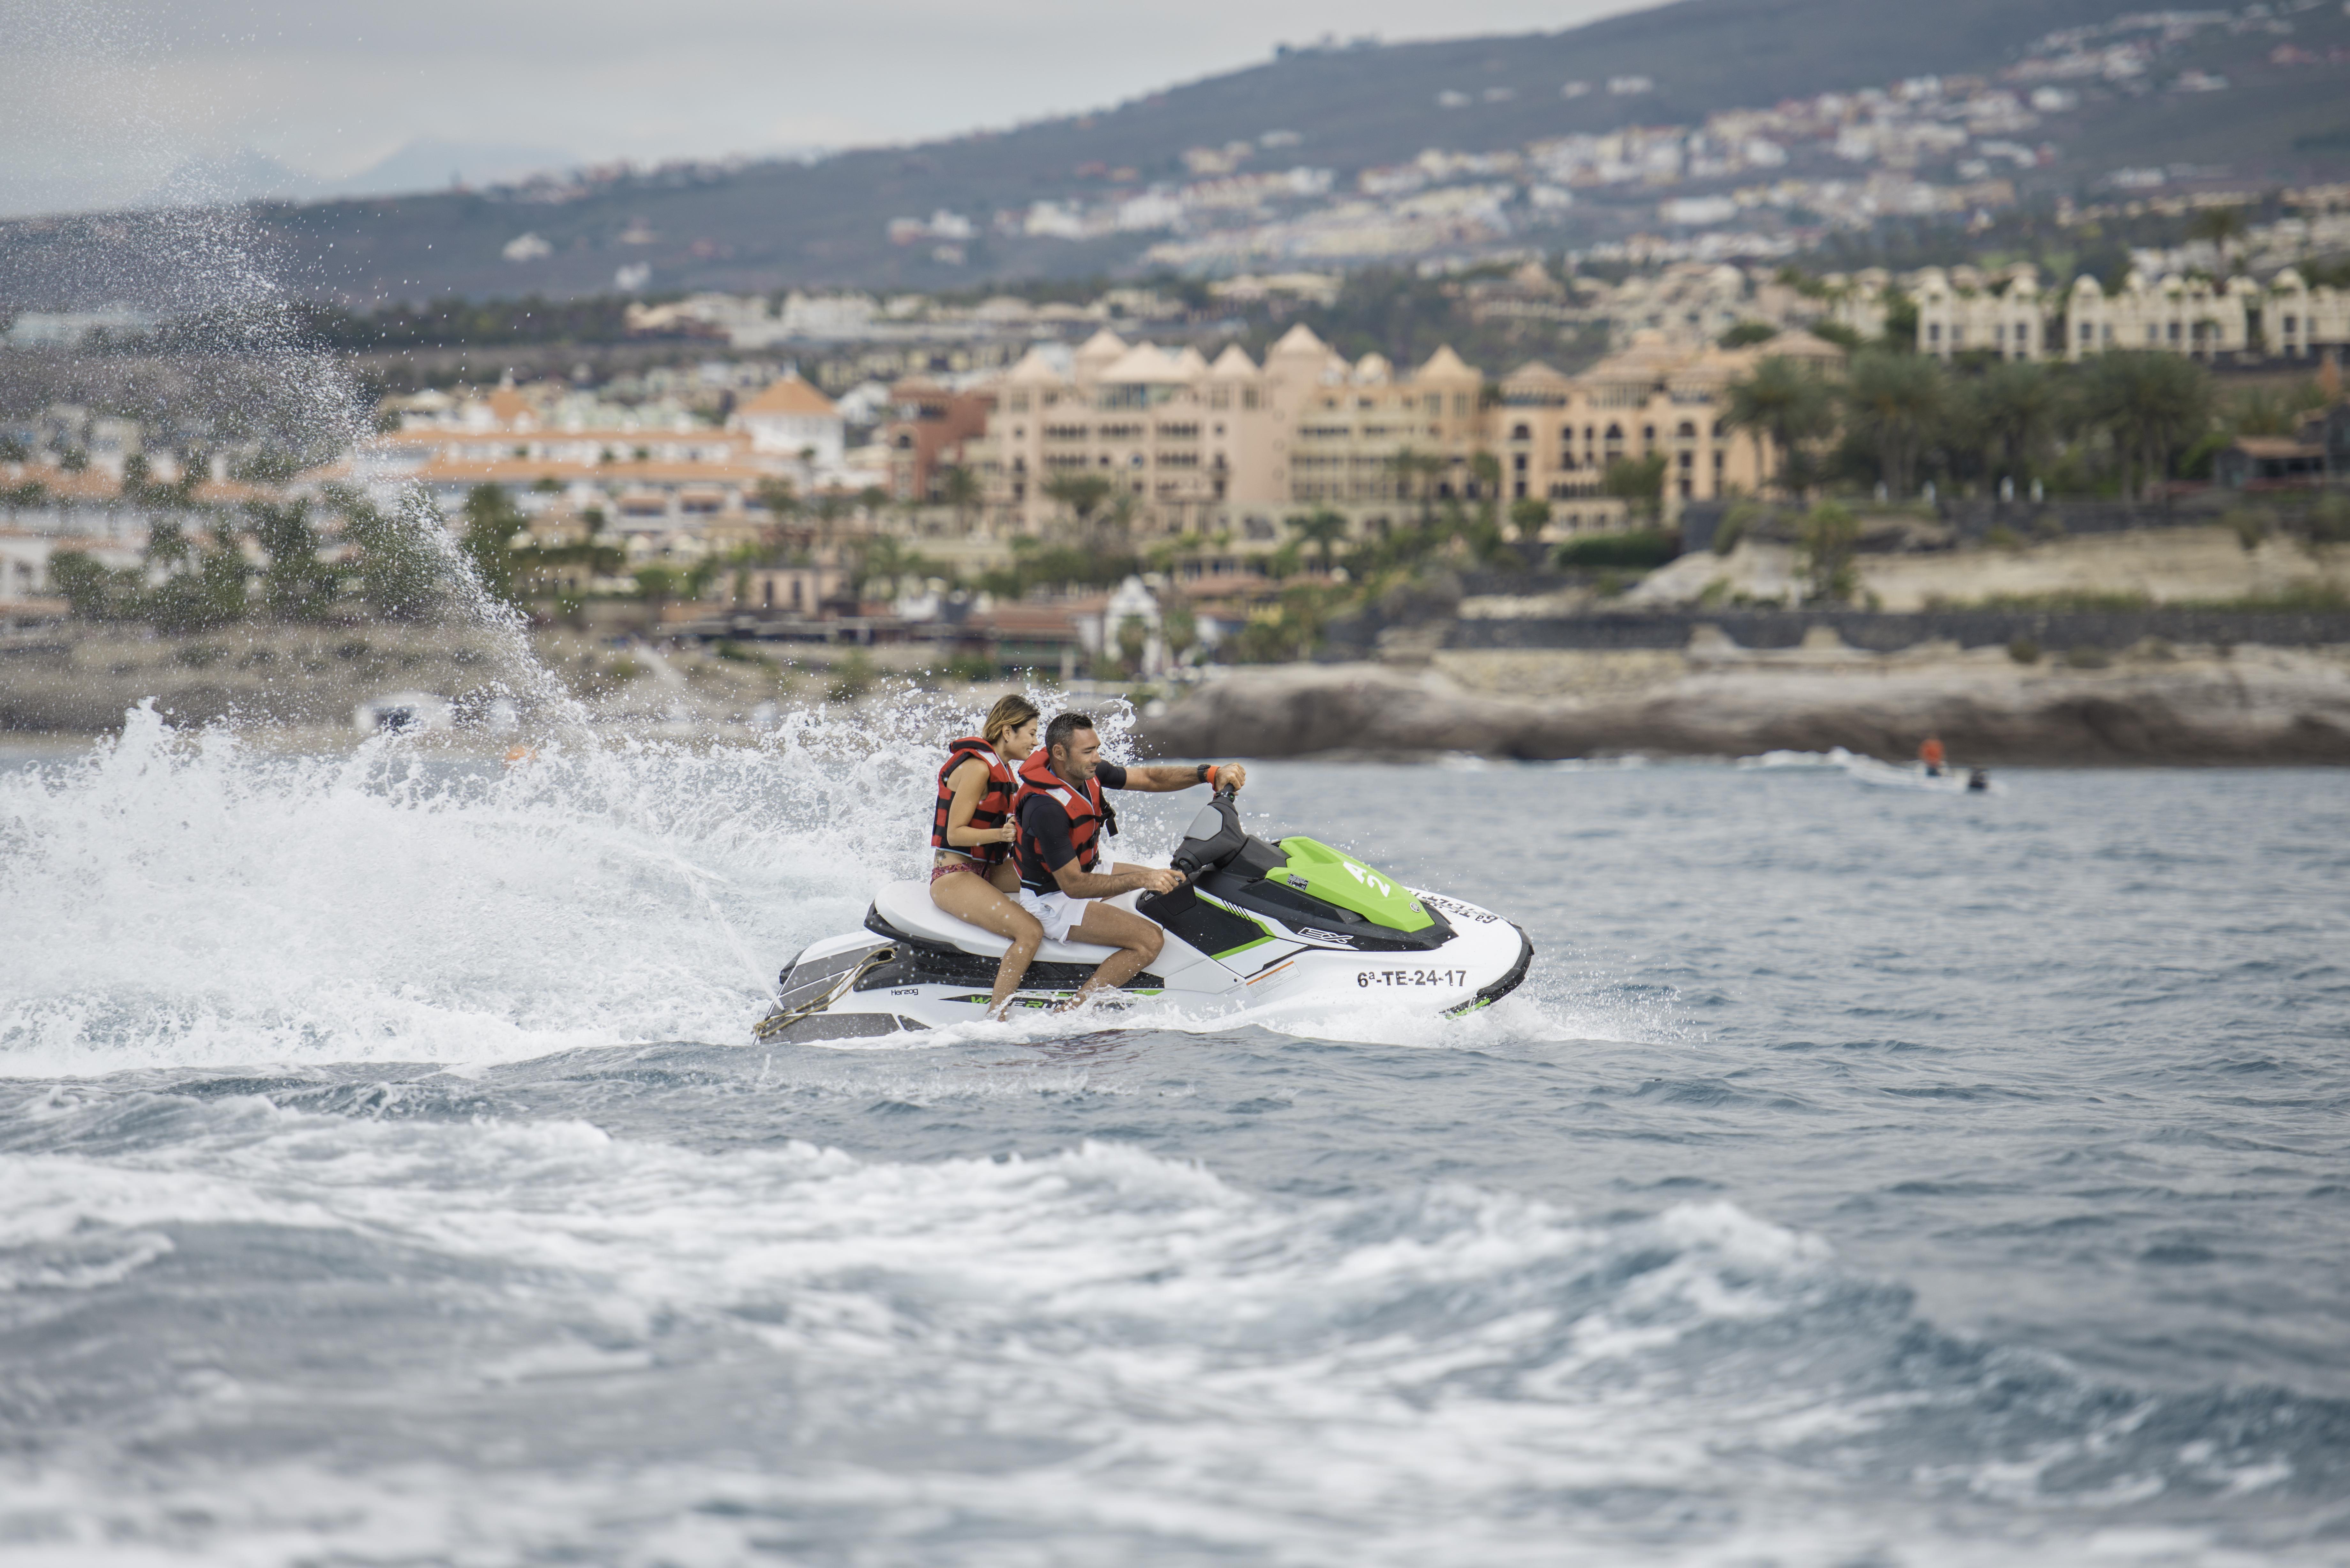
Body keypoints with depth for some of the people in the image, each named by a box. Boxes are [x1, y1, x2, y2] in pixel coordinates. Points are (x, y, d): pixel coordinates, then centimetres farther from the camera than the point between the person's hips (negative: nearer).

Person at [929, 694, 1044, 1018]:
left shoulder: (1001, 767, 13)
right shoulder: (976, 766, -16)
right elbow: (955, 833, -18)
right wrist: (1000, 834, -31)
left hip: (984, 869, 10)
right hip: (954, 875, -10)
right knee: (1031, 931, -27)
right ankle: (994, 1021, -27)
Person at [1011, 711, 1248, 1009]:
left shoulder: (1089, 771, -6)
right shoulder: (1045, 808, -32)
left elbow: (1148, 778, 1)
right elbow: (1074, 885, -32)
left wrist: (1212, 773, -13)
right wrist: (1141, 880, -37)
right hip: (1055, 901, -10)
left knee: (1173, 883, 19)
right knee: (1149, 940, -22)